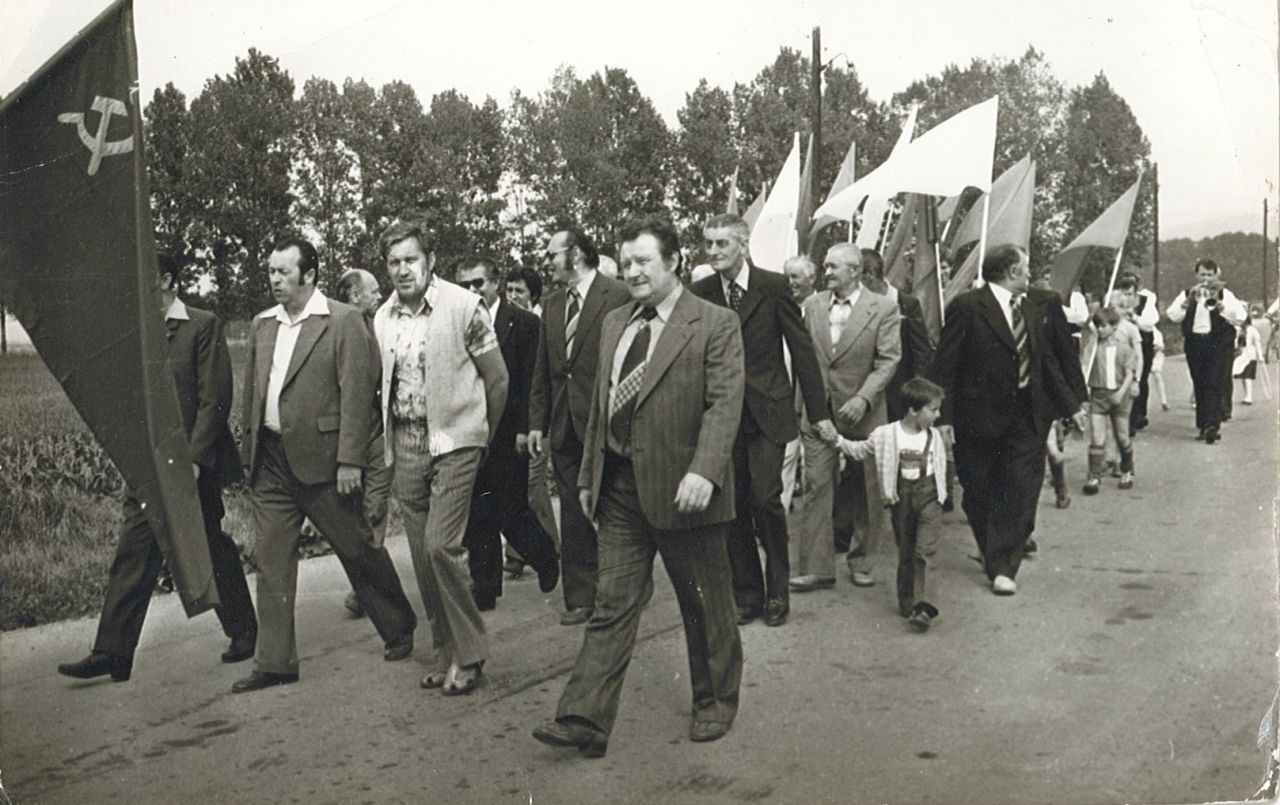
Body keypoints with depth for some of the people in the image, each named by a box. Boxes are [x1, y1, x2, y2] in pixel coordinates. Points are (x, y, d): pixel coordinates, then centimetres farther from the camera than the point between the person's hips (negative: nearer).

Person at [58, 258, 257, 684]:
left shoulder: (203, 326, -8)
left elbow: (215, 399, -12)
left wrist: (194, 459, -17)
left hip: (193, 463, -5)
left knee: (213, 551, 7)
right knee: (132, 558, 2)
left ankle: (243, 632, 26)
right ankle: (112, 654, 5)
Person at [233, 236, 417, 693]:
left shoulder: (344, 321, -7)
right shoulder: (262, 325, 13)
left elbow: (356, 393, -12)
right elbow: (252, 390, 17)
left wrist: (350, 459, -16)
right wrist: (249, 447, 11)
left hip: (321, 458, -6)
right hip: (270, 461, 6)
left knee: (357, 548, 6)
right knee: (271, 561, 5)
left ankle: (399, 630, 26)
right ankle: (274, 663, 12)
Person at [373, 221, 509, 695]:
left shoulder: (463, 307, -8)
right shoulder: (383, 318, 8)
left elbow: (497, 379, -1)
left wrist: (481, 435, 6)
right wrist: (389, 438, 15)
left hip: (453, 442, -5)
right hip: (405, 444, 6)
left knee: (441, 545, -15)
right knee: (422, 555, 7)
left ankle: (469, 655, 0)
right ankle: (446, 652, 20)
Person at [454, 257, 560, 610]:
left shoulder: (523, 323, -3)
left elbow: (532, 383, -6)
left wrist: (525, 431, -11)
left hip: (508, 435, -4)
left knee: (511, 510, 1)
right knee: (476, 516, 5)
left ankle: (545, 556, 30)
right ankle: (484, 587, 16)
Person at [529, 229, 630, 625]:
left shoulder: (618, 297, -8)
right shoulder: (553, 304, 14)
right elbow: (542, 370, 17)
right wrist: (537, 421, 12)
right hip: (565, 426, 6)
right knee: (573, 515, 9)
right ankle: (580, 596, 17)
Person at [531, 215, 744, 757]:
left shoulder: (715, 325, -7)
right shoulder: (614, 324, 14)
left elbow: (724, 403, -15)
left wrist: (703, 471, -27)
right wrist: (589, 473, 17)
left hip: (681, 488, -5)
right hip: (621, 488, 5)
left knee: (705, 605, 11)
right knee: (612, 604, 4)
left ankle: (716, 703, 30)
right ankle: (585, 719, 5)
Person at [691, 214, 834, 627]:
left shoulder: (773, 286, -5)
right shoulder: (700, 293, 2)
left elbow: (802, 349, -1)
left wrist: (819, 411, -1)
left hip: (766, 410, -2)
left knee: (765, 498, -9)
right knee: (733, 506, 4)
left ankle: (778, 591, 10)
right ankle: (747, 593, 19)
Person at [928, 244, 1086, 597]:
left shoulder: (1045, 304, 5)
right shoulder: (967, 307, -10)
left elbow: (1064, 354, 13)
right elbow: (945, 364, -11)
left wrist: (1074, 403, 14)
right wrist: (939, 413, -14)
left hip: (1029, 414, 3)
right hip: (979, 415, -3)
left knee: (1020, 494, -3)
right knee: (978, 492, 10)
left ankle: (1002, 567, 4)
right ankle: (993, 552, 32)